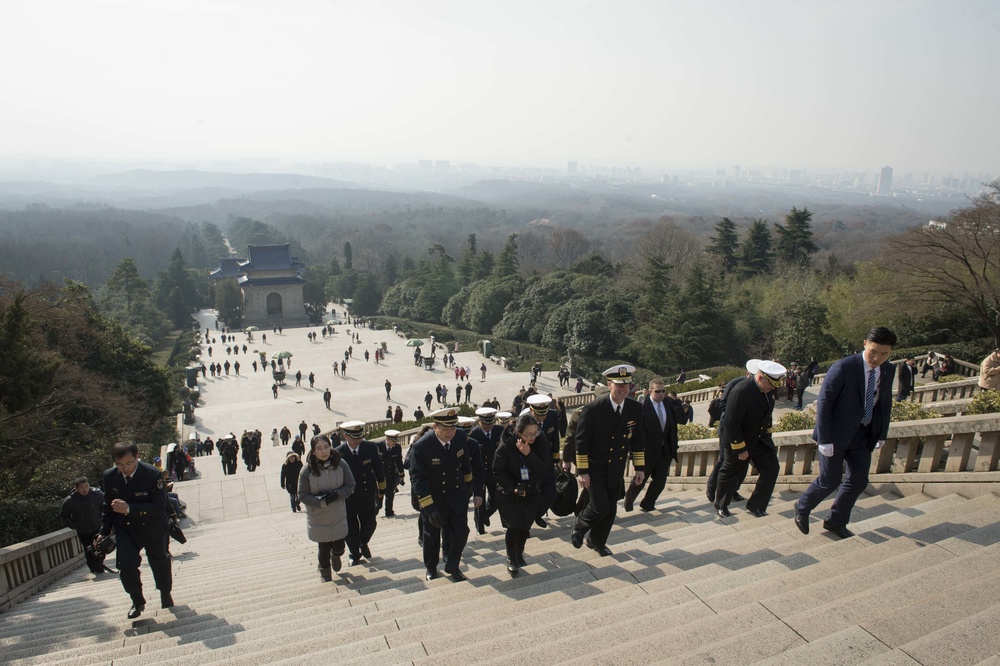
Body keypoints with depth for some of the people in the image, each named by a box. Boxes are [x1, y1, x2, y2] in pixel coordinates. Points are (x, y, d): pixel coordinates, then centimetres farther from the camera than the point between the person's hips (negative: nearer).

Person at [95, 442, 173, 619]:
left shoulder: (153, 475, -26)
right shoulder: (109, 476, -11)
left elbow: (160, 507, -28)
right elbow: (108, 505, 5)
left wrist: (129, 508, -37)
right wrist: (104, 532, 3)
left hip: (153, 529, -2)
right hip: (125, 529, 2)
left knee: (159, 562, 16)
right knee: (126, 564, -14)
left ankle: (166, 594, 44)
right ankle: (137, 602, 11)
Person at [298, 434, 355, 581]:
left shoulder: (340, 465, -13)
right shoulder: (307, 470, -17)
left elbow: (350, 485, -4)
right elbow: (303, 496, -11)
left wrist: (337, 494, -22)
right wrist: (321, 501, -25)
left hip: (339, 516, 2)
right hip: (318, 518, -2)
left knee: (339, 546, 13)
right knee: (324, 547, 10)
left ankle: (335, 556, 52)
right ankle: (325, 573, 42)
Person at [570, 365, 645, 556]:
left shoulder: (635, 409, -7)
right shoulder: (594, 409, -21)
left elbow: (637, 440, 5)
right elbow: (581, 441, -15)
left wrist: (640, 468, 3)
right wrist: (582, 471, -15)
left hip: (616, 469, 5)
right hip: (595, 468, -5)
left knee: (610, 510, 13)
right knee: (600, 507, -11)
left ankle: (597, 542, 37)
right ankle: (579, 527, 21)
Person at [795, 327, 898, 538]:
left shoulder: (886, 375, 2)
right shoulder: (843, 368, -19)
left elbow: (885, 406, 16)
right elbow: (824, 403, -18)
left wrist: (882, 434, 11)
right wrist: (825, 440, -20)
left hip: (862, 436, 6)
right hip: (836, 434, -6)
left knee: (858, 481, 8)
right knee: (830, 481, 0)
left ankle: (836, 521, 25)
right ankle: (802, 508, 25)